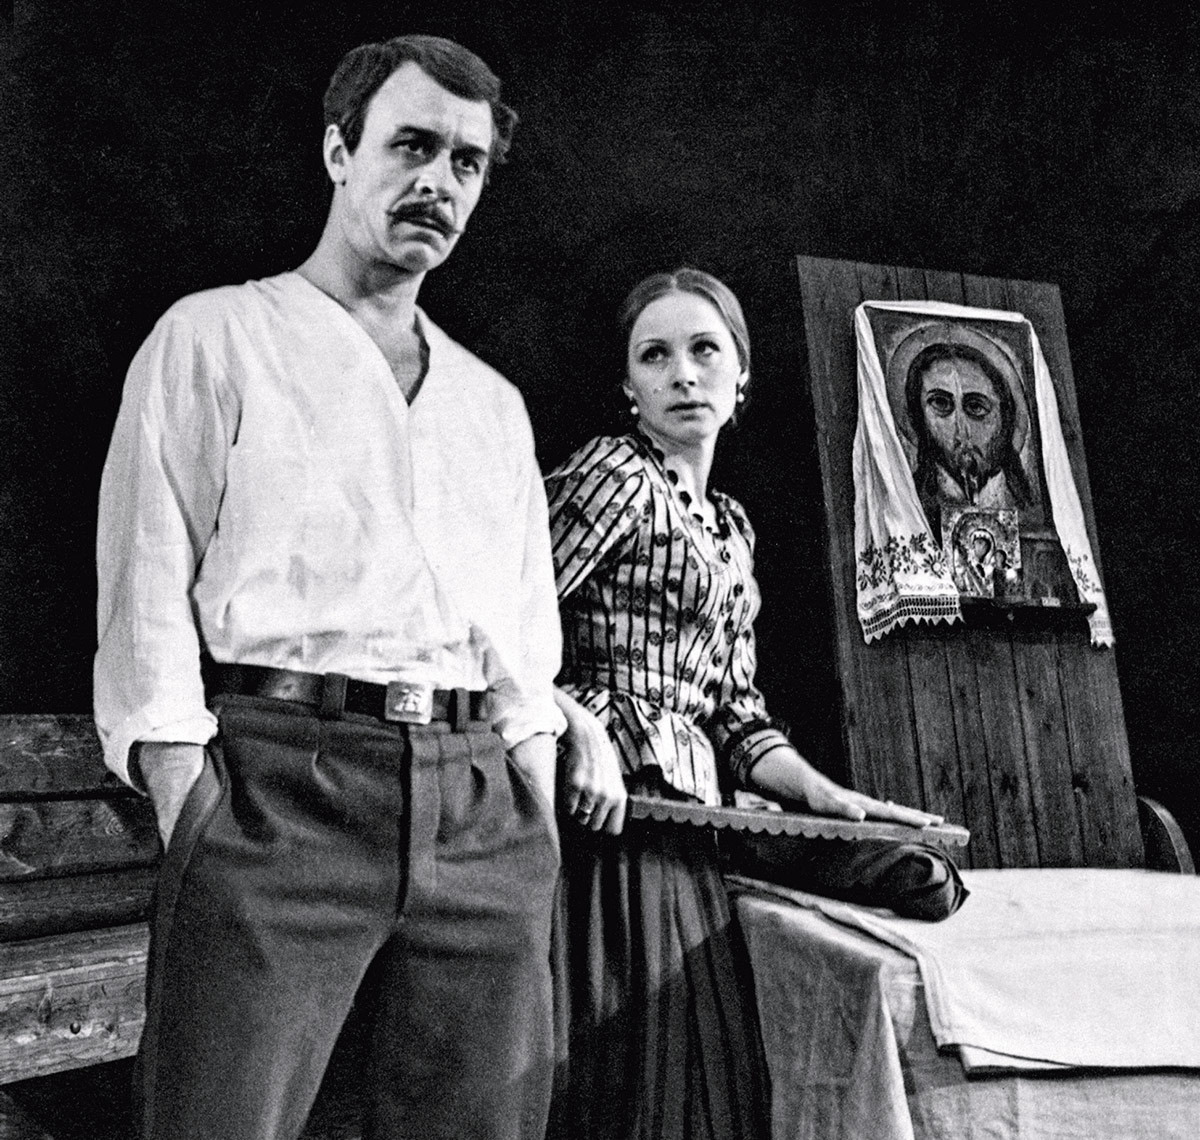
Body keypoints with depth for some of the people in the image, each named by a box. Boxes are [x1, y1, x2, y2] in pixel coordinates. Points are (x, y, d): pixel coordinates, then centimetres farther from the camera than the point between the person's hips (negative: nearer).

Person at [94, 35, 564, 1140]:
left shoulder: (494, 404, 22)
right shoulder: (215, 338, 8)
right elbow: (149, 583, 0)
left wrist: (539, 816, 7)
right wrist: (192, 804, -9)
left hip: (484, 805, 5)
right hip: (283, 781, -4)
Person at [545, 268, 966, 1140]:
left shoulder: (731, 528, 18)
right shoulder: (616, 474, -4)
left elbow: (734, 710, 17)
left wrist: (821, 791, 3)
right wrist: (582, 731, -24)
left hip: (680, 819, 8)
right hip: (602, 808, -8)